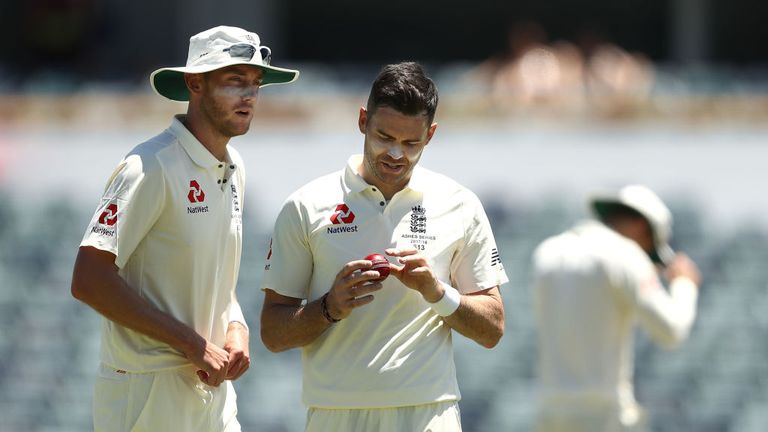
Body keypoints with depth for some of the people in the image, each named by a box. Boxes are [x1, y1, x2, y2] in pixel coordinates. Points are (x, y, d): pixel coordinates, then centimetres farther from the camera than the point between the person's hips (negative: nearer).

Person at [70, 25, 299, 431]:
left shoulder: (233, 169, 13)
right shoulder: (152, 167, -14)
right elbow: (89, 280, -20)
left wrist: (236, 331, 3)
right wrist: (192, 343, -17)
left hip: (212, 386, 8)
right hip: (145, 394, -8)